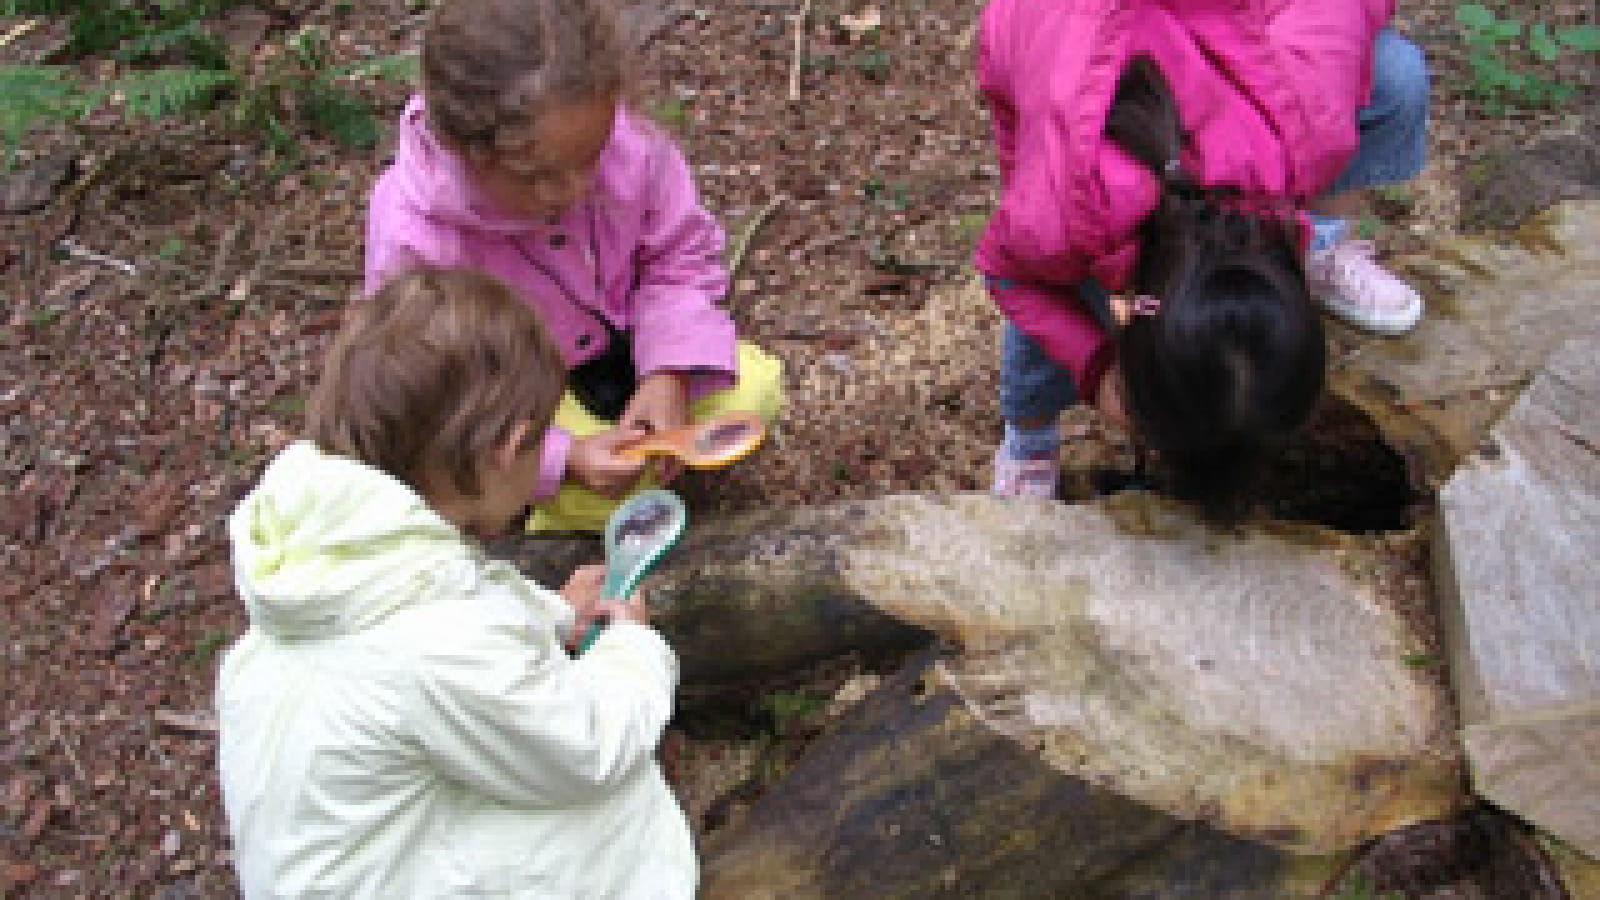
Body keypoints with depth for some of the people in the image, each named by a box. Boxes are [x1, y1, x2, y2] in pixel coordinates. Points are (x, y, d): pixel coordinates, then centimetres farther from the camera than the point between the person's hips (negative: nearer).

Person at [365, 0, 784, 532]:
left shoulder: (625, 144, -28)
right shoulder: (414, 244, -35)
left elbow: (680, 258, -10)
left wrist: (669, 376, -26)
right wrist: (565, 457, -39)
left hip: (620, 343, 4)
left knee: (754, 388, -12)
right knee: (600, 493, -26)